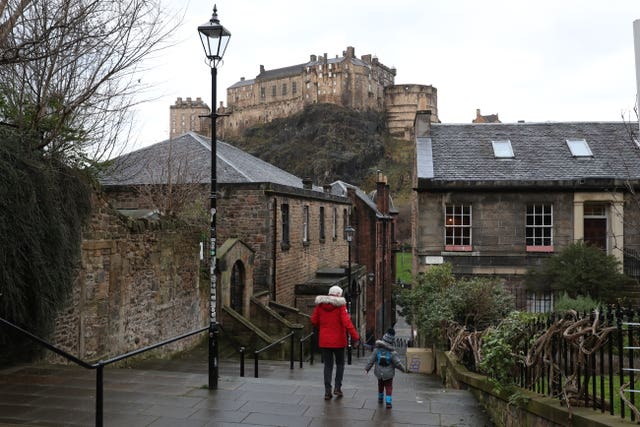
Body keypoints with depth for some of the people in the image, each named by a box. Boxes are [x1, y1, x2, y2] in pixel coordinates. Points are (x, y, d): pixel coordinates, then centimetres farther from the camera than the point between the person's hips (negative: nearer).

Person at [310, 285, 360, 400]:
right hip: (338, 340, -3)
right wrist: (355, 337, -16)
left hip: (324, 340, 3)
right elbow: (347, 322, -19)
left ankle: (327, 391, 7)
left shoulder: (320, 304, 0)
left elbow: (314, 320, 7)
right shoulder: (340, 305, -13)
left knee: (328, 365, 11)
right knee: (340, 363, 17)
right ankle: (337, 387, 13)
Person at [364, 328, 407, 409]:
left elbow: (371, 360, -6)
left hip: (379, 373, 3)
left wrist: (367, 368, 3)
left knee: (380, 385, 24)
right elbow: (398, 363, -13)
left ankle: (380, 398, 39)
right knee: (389, 387, 6)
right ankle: (388, 402, -4)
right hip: (388, 374, -3)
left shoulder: (377, 350, -10)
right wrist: (404, 369, 2)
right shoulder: (392, 352, -17)